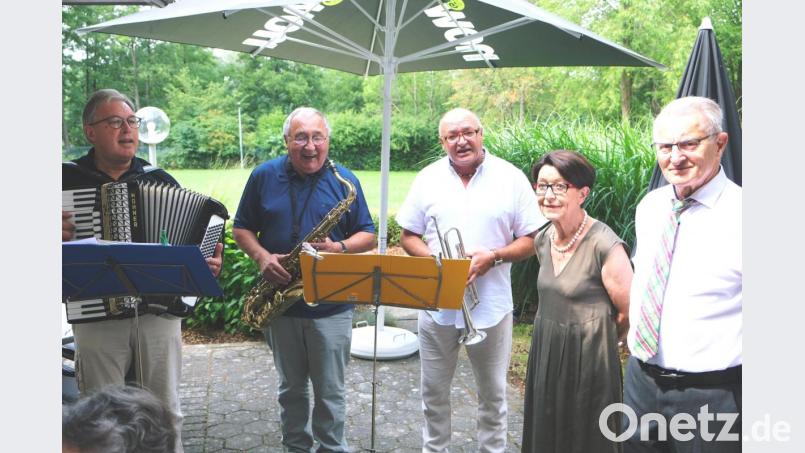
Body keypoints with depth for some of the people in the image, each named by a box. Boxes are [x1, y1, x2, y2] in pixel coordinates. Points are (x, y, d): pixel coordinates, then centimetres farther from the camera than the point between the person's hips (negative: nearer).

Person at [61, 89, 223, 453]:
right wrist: (63, 234, -14)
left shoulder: (160, 180, 7)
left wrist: (208, 262, -8)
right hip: (96, 316, -1)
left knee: (166, 412, 10)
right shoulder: (68, 178, 2)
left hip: (160, 310, 1)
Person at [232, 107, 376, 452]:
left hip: (331, 305, -1)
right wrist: (262, 256, -12)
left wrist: (339, 248, -18)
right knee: (291, 387, 18)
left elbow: (368, 236, 2)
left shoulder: (345, 180, -1)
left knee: (330, 391, 7)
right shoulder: (264, 176, 1)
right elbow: (241, 229, 7)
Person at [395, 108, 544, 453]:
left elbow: (532, 240, -2)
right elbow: (408, 236, 6)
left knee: (493, 393, 13)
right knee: (433, 391, 15)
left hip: (492, 306, -1)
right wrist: (435, 260, -13)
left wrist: (493, 257, -19)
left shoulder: (512, 178, -4)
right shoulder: (427, 179, 2)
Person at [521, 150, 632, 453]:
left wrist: (592, 336, 3)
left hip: (588, 360, -6)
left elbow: (630, 314, -12)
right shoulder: (543, 240, 3)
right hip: (545, 356, 7)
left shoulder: (604, 245, -19)